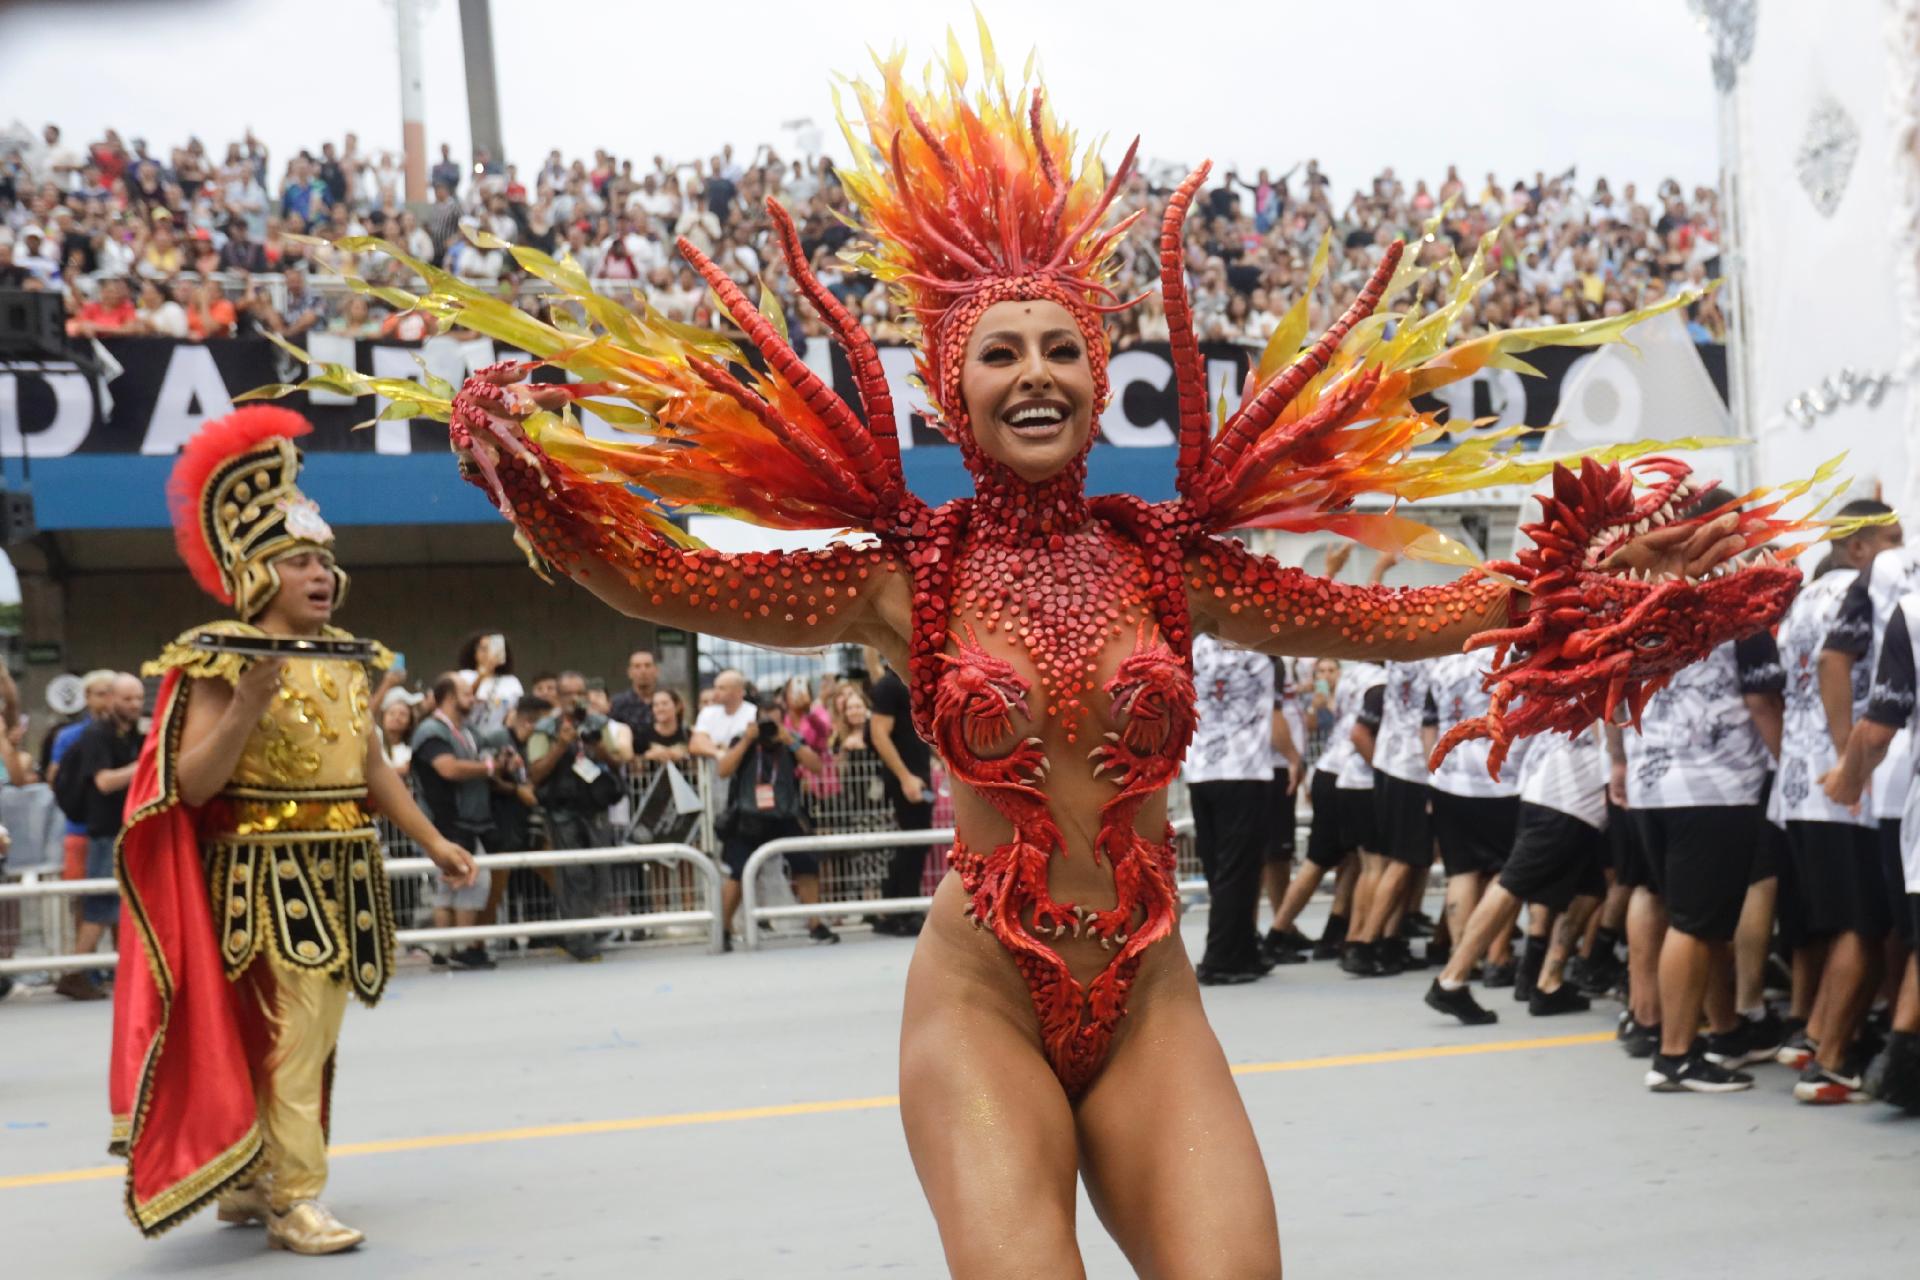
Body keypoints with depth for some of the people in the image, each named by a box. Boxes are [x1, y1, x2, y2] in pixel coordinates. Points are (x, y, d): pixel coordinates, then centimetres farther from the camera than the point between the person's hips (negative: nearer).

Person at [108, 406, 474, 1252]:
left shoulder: (347, 661, 12)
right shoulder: (224, 661, -9)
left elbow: (374, 768, 16)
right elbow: (192, 784, -15)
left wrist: (433, 842, 13)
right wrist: (248, 705, -26)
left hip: (343, 873, 7)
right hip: (268, 876, -7)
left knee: (314, 1037, 13)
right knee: (289, 1034, -8)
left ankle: (252, 1181, 27)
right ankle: (294, 1200, 0)